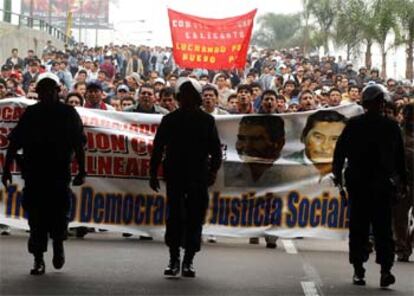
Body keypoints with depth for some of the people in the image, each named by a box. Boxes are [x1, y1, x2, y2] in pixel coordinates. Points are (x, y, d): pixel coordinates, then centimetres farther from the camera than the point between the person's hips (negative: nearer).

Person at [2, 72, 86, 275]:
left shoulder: (68, 113, 6)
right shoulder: (30, 114, 9)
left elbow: (78, 146, 5)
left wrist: (81, 171, -1)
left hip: (60, 174, -1)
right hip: (34, 173, 1)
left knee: (59, 213, -4)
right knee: (36, 217, 0)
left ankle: (58, 244, 25)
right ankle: (38, 260, 6)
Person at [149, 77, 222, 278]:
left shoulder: (207, 121, 5)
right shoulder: (170, 120, 7)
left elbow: (215, 149, 5)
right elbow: (158, 148, 8)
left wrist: (213, 170, -7)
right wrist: (153, 173, 4)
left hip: (199, 178, 0)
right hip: (175, 176, 0)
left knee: (195, 219, 0)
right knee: (175, 217, -2)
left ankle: (188, 261, 6)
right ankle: (174, 260, 4)